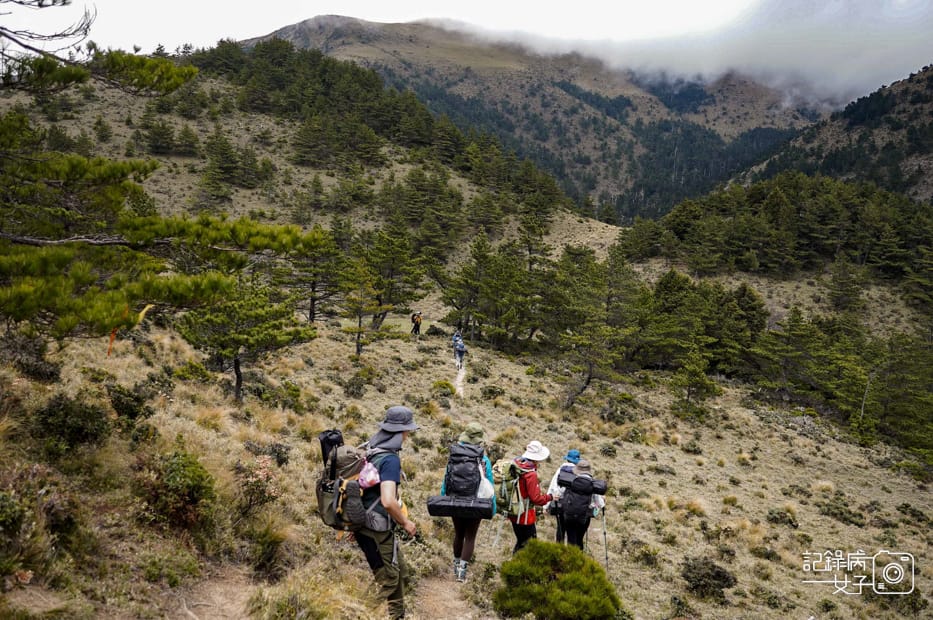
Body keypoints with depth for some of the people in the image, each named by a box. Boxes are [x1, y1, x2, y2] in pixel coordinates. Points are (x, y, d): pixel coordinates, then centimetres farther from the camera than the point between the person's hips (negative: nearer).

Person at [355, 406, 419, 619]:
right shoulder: (390, 459, -23)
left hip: (364, 523, 9)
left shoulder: (370, 450, 4)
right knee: (389, 581, 5)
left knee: (400, 574, 21)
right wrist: (406, 523, -16)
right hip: (377, 529, -9)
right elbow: (388, 502, -32)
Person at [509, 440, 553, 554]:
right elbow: (536, 498, -21)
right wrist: (550, 497, -6)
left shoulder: (516, 465, 0)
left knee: (521, 541, 20)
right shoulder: (531, 474, -24)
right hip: (525, 515, -8)